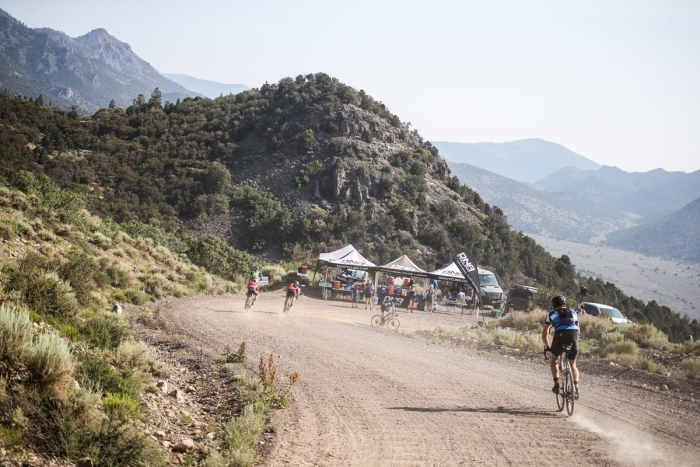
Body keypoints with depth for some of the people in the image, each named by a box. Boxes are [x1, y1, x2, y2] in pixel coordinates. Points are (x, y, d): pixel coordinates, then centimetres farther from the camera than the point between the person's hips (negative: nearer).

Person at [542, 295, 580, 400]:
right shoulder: (573, 312, 32)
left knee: (553, 359, 24)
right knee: (573, 365, 18)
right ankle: (576, 388, 1)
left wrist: (547, 347, 42)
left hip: (560, 334, -2)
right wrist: (573, 343, 48)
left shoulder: (551, 313, 26)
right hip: (574, 334, 2)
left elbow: (544, 335, 28)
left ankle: (556, 384, 10)